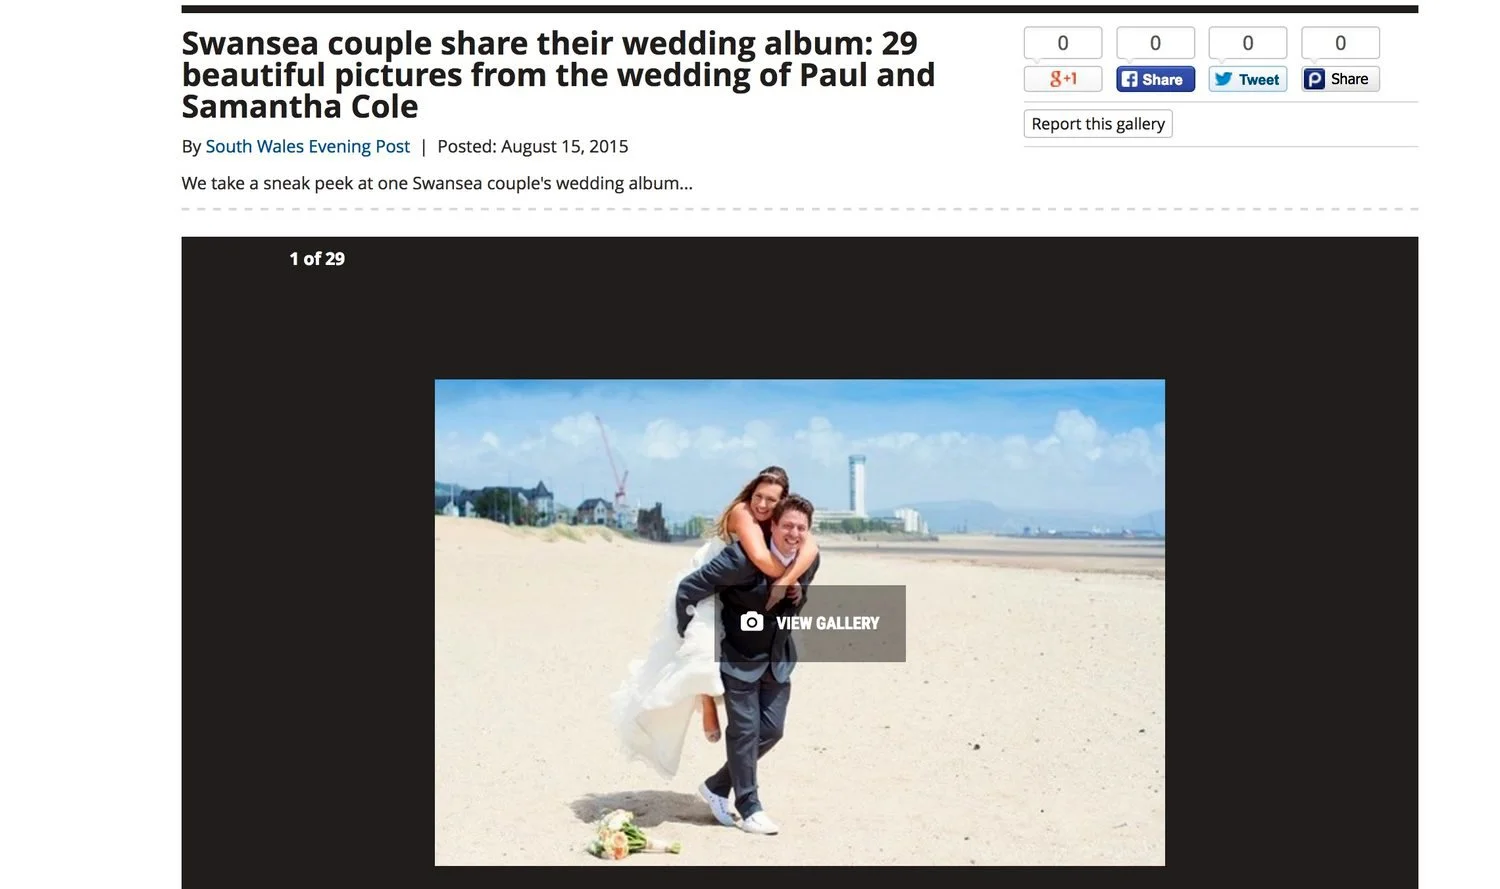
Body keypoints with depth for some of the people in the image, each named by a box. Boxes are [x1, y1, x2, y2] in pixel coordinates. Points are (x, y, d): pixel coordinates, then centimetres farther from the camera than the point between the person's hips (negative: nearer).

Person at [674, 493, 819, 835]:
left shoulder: (811, 560, -9)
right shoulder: (744, 557, -27)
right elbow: (689, 588, -21)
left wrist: (799, 596, -10)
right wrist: (690, 637, -11)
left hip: (778, 656, 6)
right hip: (739, 655, -6)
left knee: (772, 729, 6)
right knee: (745, 729, -3)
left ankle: (717, 786, 23)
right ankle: (749, 809, 9)